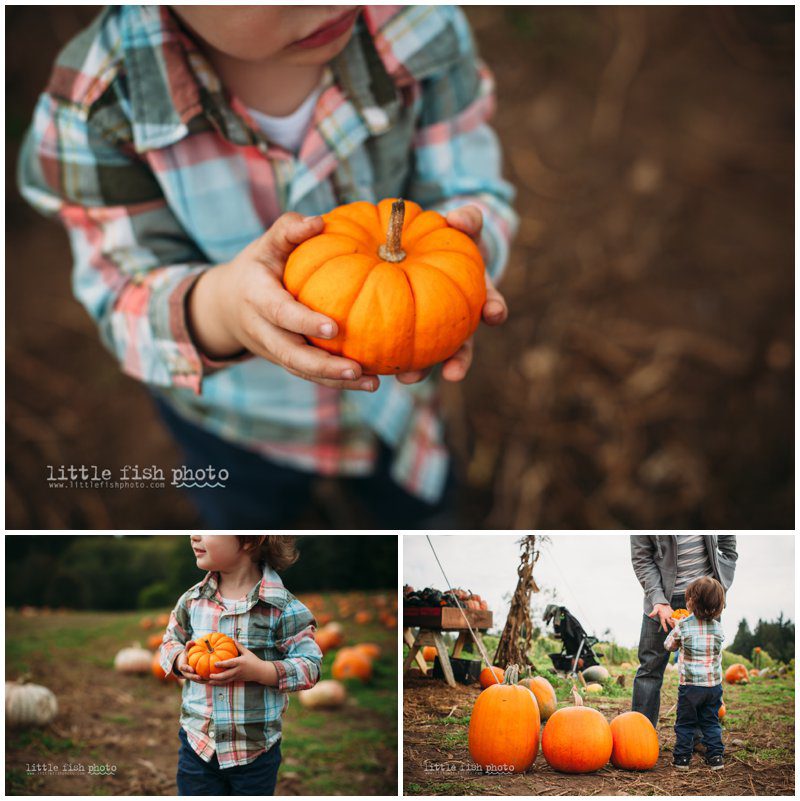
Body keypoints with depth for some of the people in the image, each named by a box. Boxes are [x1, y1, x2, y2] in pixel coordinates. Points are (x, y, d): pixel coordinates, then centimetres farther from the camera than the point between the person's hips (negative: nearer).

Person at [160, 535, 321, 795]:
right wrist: (180, 660, -8)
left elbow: (309, 666, -11)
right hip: (197, 742, 3)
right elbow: (171, 641, 15)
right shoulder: (191, 600, -2)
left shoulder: (281, 607, -15)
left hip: (256, 751, -3)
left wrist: (261, 671, -25)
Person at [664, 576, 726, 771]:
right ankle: (715, 756, 12)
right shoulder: (718, 628, -1)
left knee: (685, 723, 8)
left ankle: (682, 757, 10)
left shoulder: (682, 626, -10)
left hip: (690, 686, -3)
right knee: (711, 722, 14)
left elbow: (669, 645, 5)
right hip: (714, 685, 3)